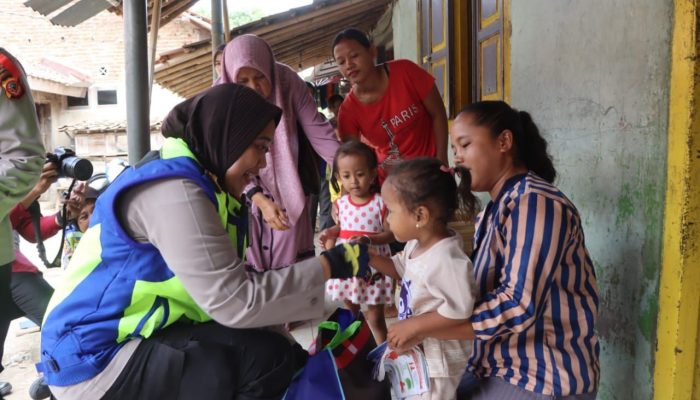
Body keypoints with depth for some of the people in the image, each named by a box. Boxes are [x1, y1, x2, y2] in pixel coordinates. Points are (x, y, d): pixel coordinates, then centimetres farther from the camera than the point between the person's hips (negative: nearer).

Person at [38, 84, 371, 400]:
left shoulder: (187, 179, 9)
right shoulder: (172, 188, -22)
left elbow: (223, 287, 5)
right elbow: (236, 302, -26)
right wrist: (332, 264, -18)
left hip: (128, 335, 9)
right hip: (96, 358, -9)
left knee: (274, 351, 4)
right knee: (270, 361, -19)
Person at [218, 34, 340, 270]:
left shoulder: (288, 81, -16)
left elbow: (319, 131, -14)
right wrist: (260, 199, -32)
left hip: (289, 193, 1)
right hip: (246, 196, 0)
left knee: (294, 268, 3)